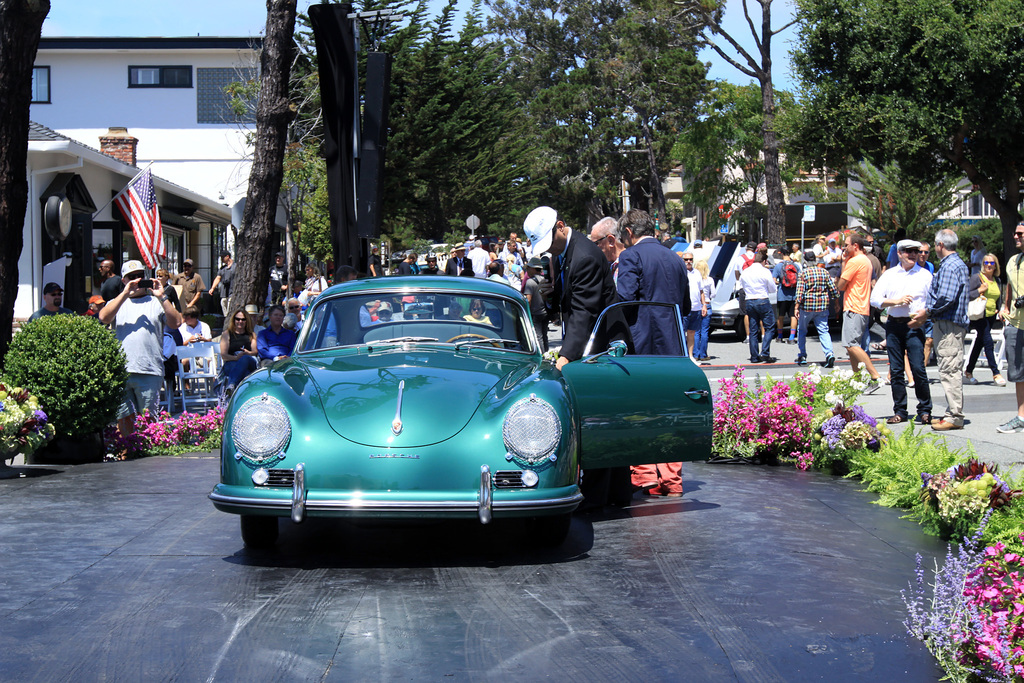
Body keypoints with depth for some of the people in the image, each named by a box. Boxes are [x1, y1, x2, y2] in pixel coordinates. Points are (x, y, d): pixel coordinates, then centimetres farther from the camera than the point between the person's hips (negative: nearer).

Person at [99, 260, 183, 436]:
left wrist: (162, 297, -8)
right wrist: (125, 294, -9)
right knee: (124, 419, 2)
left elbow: (176, 323, 0)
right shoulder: (117, 302, 18)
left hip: (149, 371, -1)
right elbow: (104, 318, -3)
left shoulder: (156, 302, 14)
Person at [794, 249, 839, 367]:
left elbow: (800, 292, -13)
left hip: (807, 306, -3)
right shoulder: (824, 272, 4)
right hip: (822, 307, 3)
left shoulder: (803, 273, -7)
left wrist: (796, 307, -11)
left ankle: (802, 356, 18)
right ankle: (829, 354, -19)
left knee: (801, 330, 15)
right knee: (823, 331, 2)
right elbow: (834, 290, 5)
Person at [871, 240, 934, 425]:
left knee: (918, 368, -10)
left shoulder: (925, 275, 8)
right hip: (894, 325, 2)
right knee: (896, 370, 4)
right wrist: (897, 301, -8)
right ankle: (900, 411, 11)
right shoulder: (889, 274, 11)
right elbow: (875, 299, 4)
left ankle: (925, 411, -1)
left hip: (914, 325, -2)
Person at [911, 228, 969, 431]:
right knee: (950, 370, 13)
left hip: (948, 325, -11)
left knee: (950, 370, -10)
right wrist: (928, 312, 21)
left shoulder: (949, 266, -14)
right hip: (952, 323, 11)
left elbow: (946, 298, -23)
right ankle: (953, 413, 18)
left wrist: (927, 312, -12)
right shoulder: (958, 263, 19)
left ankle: (955, 417, -9)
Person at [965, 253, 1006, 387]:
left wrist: (998, 310, 12)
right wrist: (980, 290, -20)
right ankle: (995, 373, -13)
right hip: (979, 316, -6)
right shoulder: (976, 278, -5)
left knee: (980, 343, 10)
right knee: (988, 342, -13)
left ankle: (968, 372, 18)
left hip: (991, 316, 6)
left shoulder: (997, 280, 13)